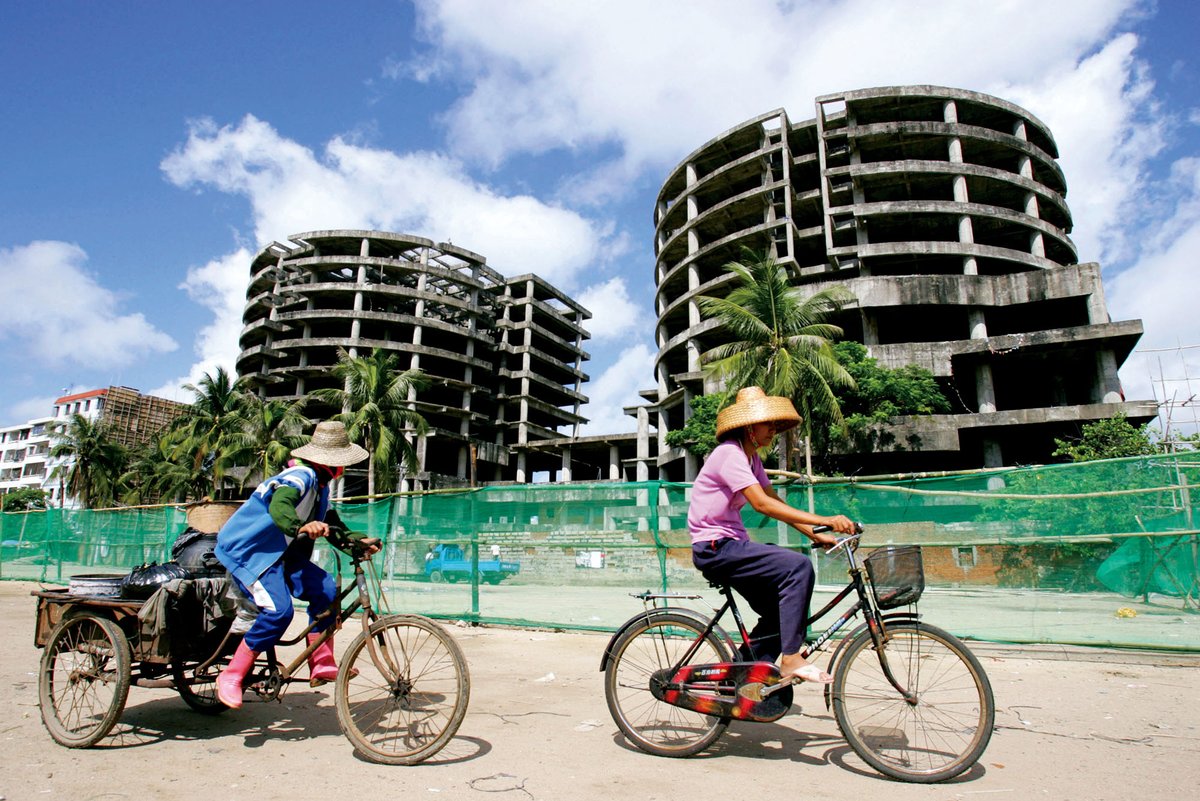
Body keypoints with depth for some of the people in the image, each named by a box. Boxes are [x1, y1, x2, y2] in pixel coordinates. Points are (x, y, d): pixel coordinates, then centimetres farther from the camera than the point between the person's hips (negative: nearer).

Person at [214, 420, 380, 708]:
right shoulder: (301, 476, -22)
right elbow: (279, 506, -42)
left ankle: (322, 666, -2)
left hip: (280, 553, 9)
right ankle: (230, 677, -7)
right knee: (279, 610, -24)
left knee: (325, 590, -10)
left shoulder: (319, 484, 9)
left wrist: (358, 541, 0)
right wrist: (302, 526, -62)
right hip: (247, 550, -9)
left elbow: (329, 522, 15)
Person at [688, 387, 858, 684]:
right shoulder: (729, 453, -18)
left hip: (730, 545, 10)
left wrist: (815, 535, 1)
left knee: (780, 610, 9)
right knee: (798, 566, -22)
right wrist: (824, 520, -31)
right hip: (714, 547, -10)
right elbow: (762, 504, -28)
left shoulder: (751, 458, 13)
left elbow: (775, 502, 11)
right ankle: (791, 658, -15)